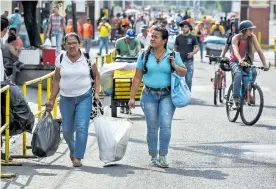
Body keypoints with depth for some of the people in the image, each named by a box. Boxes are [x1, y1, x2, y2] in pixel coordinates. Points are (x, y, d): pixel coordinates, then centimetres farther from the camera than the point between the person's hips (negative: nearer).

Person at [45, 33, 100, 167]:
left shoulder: (87, 58, -2)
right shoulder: (60, 59, 0)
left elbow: (96, 75, 8)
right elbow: (56, 81, 6)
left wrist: (96, 93, -3)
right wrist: (52, 100, 4)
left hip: (84, 97, -2)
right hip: (66, 99, 2)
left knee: (82, 127, -13)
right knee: (67, 129, 9)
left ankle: (78, 157, -8)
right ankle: (72, 148, 40)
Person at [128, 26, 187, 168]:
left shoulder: (173, 55, 3)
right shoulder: (144, 55, 3)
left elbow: (183, 73, 9)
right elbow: (137, 78, 5)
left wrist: (174, 66, -11)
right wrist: (132, 97, 1)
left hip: (167, 95, -1)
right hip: (149, 95, 1)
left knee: (166, 125, -13)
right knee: (152, 128, 3)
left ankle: (163, 156, -4)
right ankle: (153, 156, 17)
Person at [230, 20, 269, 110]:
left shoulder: (252, 37, -11)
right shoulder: (236, 38, -20)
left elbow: (259, 51, -15)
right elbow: (236, 51, -35)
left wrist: (265, 64, -26)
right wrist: (240, 61, -55)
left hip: (247, 61, 4)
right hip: (235, 61, -4)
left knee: (253, 72, -27)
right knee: (238, 74, -33)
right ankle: (235, 100, -31)